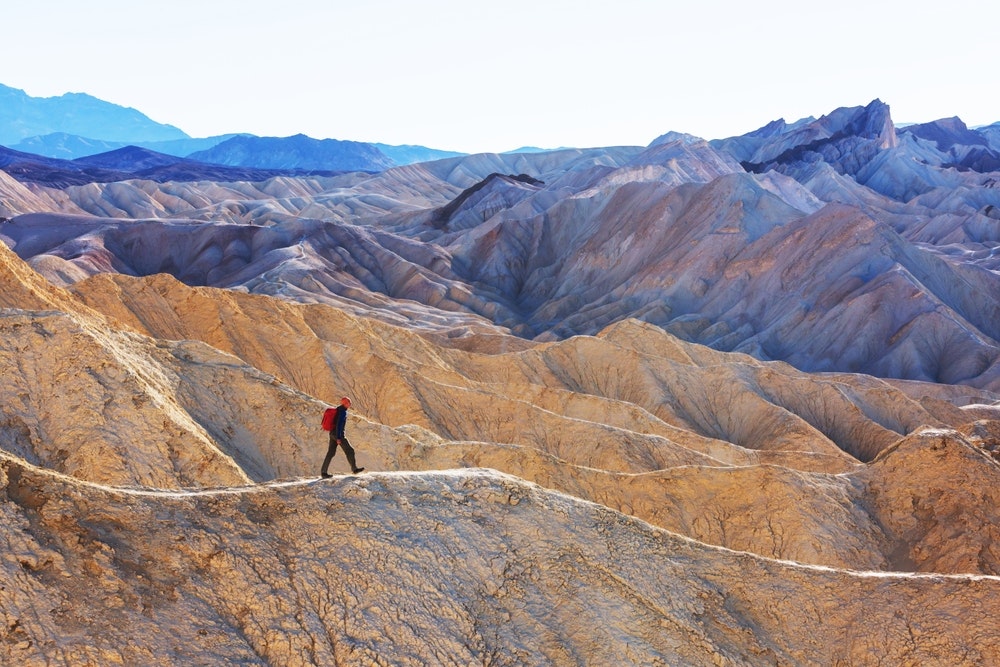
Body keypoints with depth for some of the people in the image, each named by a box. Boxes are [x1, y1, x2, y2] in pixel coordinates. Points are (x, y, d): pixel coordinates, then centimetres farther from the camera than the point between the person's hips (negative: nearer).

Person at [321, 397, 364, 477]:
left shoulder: (338, 410, 17)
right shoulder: (343, 411, -14)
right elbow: (339, 425, -22)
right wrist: (338, 438, -25)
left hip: (332, 433, 10)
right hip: (338, 434, -10)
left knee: (331, 452, 7)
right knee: (349, 451, 0)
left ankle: (323, 472, 4)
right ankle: (354, 469, 6)